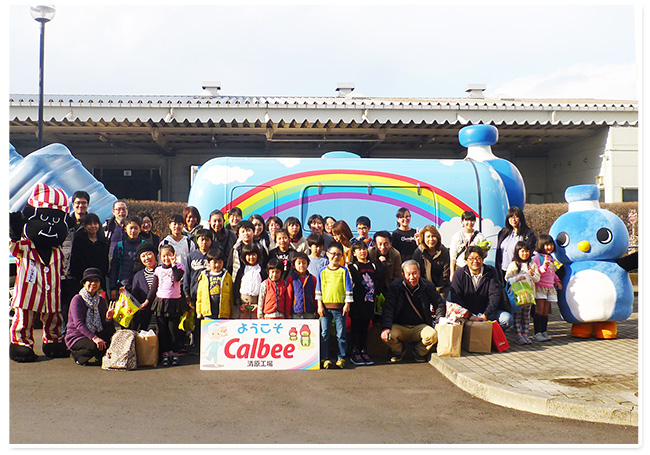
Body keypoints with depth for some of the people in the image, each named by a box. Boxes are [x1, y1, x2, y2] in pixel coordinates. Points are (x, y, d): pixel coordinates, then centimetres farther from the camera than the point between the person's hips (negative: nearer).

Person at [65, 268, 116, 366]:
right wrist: (94, 338, -35)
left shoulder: (101, 301, 8)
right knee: (95, 347, -35)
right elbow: (79, 324, -22)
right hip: (75, 337, -5)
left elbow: (104, 326, 4)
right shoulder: (77, 299, -10)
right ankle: (77, 354, -2)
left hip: (94, 335, 5)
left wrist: (108, 318, -20)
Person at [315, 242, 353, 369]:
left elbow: (348, 289, 2)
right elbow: (318, 290, 7)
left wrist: (347, 304, -4)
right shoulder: (322, 272, 5)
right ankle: (325, 359, 10)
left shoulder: (344, 271, 2)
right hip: (325, 306, 1)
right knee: (324, 334, 3)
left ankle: (341, 358, 11)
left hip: (339, 307, -1)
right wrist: (320, 305, 0)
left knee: (341, 334, 3)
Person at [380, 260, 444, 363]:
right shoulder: (395, 287, -5)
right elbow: (388, 308, -12)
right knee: (386, 336, -30)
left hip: (420, 326, 0)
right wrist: (386, 327, -28)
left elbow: (440, 304, 9)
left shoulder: (427, 286, 0)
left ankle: (420, 353, 5)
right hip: (399, 326, 0)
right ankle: (399, 352, 7)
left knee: (433, 335, -31)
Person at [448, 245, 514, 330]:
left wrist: (485, 315, -20)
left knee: (507, 319, -24)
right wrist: (469, 316, -23)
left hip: (487, 312, 2)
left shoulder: (491, 272, 0)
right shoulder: (459, 274, -3)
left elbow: (495, 295, -7)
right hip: (467, 313, -1)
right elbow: (455, 298, -9)